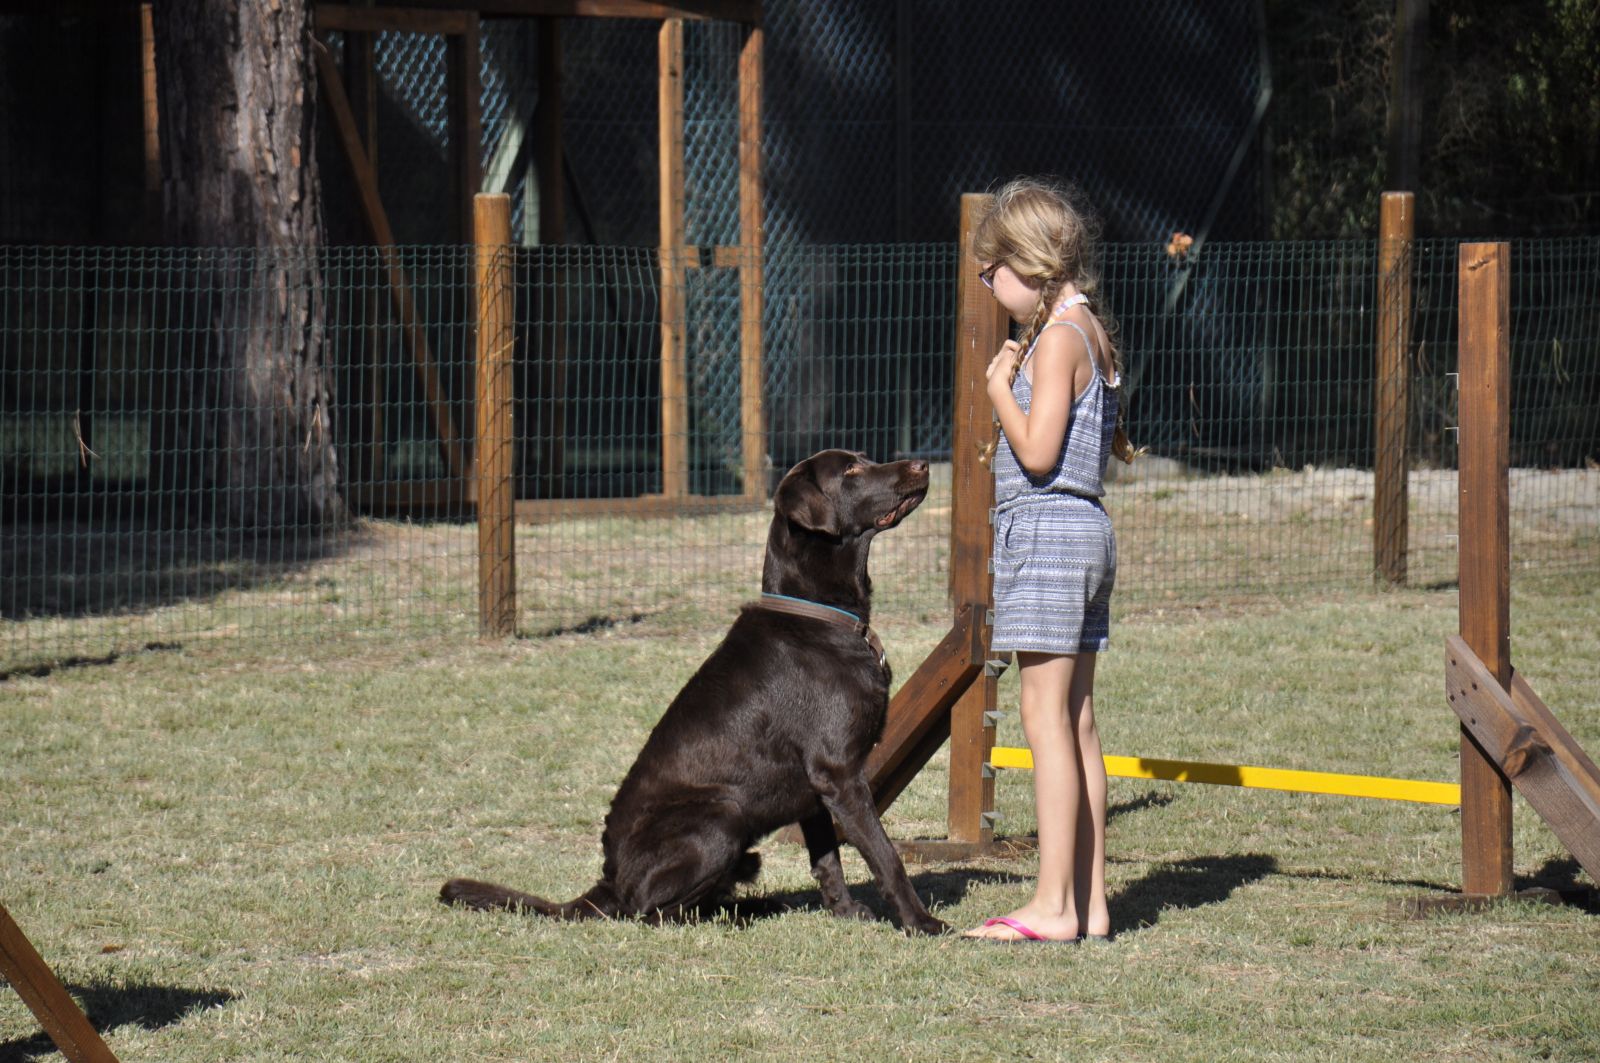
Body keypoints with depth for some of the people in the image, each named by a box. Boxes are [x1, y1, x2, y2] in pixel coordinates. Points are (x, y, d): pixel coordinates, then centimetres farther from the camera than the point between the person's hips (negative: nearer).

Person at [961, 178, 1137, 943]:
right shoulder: (1091, 333, 14)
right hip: (1086, 528, 10)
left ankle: (1054, 905, -9)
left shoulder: (1058, 338, -14)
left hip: (1045, 528, -10)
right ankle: (1089, 901, 13)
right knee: (1075, 719, 11)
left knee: (1045, 715, -8)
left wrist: (1001, 388, -7)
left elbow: (1037, 453, -20)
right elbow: (1120, 445, 21)